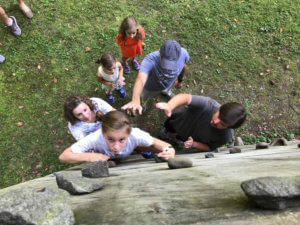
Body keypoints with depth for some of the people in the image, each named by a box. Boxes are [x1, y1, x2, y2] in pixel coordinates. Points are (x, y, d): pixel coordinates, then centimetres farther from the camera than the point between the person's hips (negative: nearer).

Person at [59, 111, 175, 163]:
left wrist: (168, 149, -45)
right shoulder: (95, 139, -44)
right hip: (102, 160, 1)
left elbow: (154, 142, -24)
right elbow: (63, 156, -35)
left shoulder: (135, 135, -43)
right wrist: (89, 156, -51)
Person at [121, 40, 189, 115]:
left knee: (166, 89, 38)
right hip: (151, 87, -2)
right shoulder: (150, 60, -48)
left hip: (167, 85, 3)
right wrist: (136, 100, -85)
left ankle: (166, 91, 76)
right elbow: (140, 80, -65)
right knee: (145, 97, 30)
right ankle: (143, 102, 68)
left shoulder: (183, 53, -35)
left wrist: (180, 81, 7)